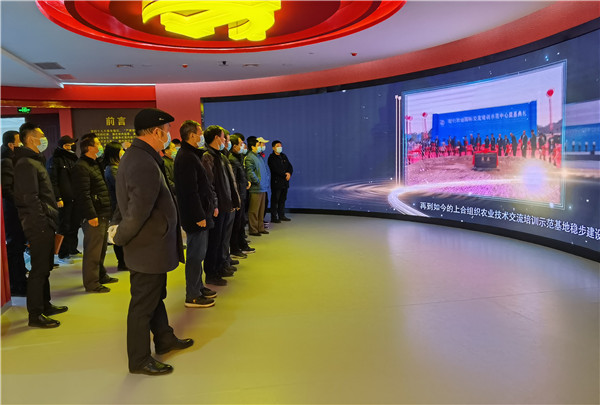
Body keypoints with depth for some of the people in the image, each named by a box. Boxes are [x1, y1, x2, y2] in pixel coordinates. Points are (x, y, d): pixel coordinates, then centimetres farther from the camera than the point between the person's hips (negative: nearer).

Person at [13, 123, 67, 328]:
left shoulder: (35, 161, 17)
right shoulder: (26, 164, -14)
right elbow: (31, 199, -20)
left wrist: (52, 216, 15)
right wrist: (42, 223, -20)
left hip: (45, 225, 10)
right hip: (39, 226, -10)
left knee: (45, 267, 18)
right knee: (39, 269, -4)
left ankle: (45, 305, 30)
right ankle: (35, 315, 5)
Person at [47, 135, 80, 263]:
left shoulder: (72, 158, 17)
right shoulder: (55, 160, -6)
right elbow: (53, 181, -12)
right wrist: (58, 198, -18)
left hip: (75, 198, 7)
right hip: (64, 199, -7)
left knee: (75, 224, 12)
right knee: (64, 227, -3)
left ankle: (72, 249, 25)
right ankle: (62, 255, 3)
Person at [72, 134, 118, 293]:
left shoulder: (95, 164, 19)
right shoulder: (81, 167, -15)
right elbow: (83, 194, -20)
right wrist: (91, 215, -22)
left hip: (103, 214, 10)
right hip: (94, 216, -10)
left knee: (101, 248, 19)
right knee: (92, 250, -3)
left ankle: (101, 275, 32)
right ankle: (91, 283, 5)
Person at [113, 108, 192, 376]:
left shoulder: (135, 156, 8)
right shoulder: (145, 165, -27)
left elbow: (127, 202, 15)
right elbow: (138, 212, -29)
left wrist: (119, 230, 14)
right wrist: (120, 238, -14)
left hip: (152, 245, 10)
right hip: (147, 248, -10)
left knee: (156, 296, 24)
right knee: (143, 305, 5)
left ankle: (164, 339, 43)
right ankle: (139, 361, 22)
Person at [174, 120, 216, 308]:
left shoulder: (190, 155, 15)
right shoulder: (187, 158, -18)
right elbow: (190, 191, -23)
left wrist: (210, 207, 18)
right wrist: (199, 216, -21)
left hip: (199, 213, 11)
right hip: (195, 215, -11)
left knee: (197, 253, 19)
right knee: (196, 255, -2)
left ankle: (198, 287, 31)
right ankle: (192, 296, 7)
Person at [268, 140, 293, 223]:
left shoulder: (283, 156, 15)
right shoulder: (271, 157, -6)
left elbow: (290, 166, 11)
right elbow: (276, 169, -16)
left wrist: (289, 173, -9)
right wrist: (285, 175, -15)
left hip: (285, 182, 7)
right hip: (276, 182, -7)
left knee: (282, 199, 11)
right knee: (275, 200, -2)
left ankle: (282, 216, 19)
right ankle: (274, 217, 2)